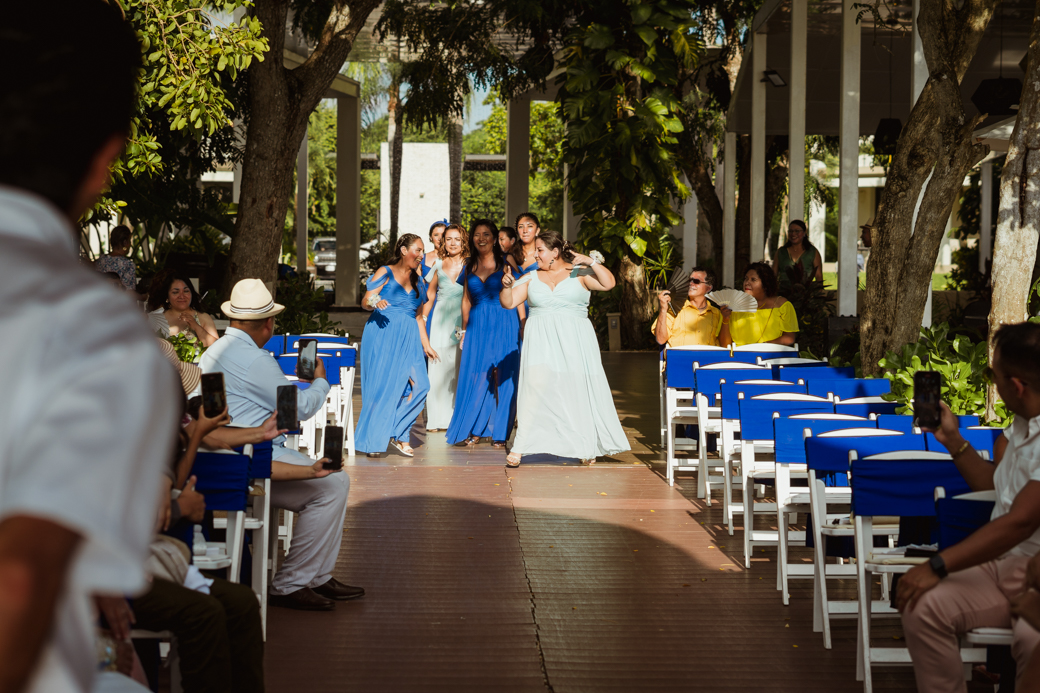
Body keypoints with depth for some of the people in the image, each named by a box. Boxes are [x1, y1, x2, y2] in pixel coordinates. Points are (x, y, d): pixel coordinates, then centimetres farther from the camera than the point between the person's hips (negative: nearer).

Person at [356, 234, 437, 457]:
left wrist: (426, 345, 20)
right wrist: (376, 303, -27)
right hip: (383, 335, -5)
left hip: (408, 339, 5)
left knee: (419, 385, -12)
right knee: (382, 386, -7)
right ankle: (374, 441, 3)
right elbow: (366, 301, -4)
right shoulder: (385, 273, 3)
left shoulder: (418, 281, 20)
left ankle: (398, 434, -2)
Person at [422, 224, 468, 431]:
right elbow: (430, 295, 19)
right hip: (441, 319, 2)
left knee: (460, 369, -4)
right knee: (438, 366, -3)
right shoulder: (439, 265, 12)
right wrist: (422, 318, 11)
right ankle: (437, 418, 2)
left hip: (462, 320, -2)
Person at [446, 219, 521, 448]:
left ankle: (500, 433, 6)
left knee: (502, 378, -2)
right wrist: (464, 330, 11)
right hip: (477, 325, 3)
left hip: (504, 324, -3)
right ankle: (474, 430, 10)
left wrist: (522, 326, -9)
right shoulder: (469, 265, 12)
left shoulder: (506, 262, 1)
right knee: (475, 377, 1)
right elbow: (467, 300, 16)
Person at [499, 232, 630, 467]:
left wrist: (590, 262, -17)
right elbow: (509, 303, 9)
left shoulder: (579, 275, 5)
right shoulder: (531, 278, 13)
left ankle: (587, 447, 15)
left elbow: (608, 283, -6)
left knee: (580, 391, 1)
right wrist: (506, 286, -11)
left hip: (574, 342, -1)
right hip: (541, 341, 1)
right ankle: (519, 447, -14)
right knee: (535, 388, -14)